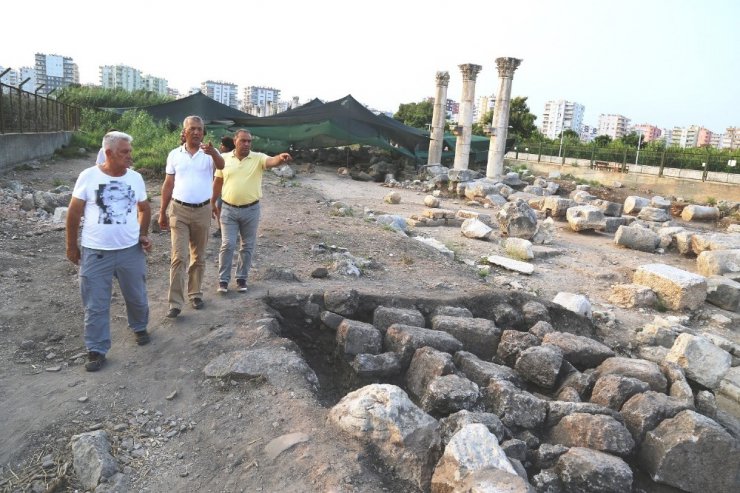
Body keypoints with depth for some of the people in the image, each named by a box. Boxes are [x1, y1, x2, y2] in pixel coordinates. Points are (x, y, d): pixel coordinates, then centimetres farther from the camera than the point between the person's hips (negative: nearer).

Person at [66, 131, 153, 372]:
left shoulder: (135, 178, 0)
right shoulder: (88, 176, -8)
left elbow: (144, 208, 14)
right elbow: (74, 213, -2)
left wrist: (143, 235, 2)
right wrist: (72, 245, 1)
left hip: (131, 250, 3)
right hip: (95, 252, -2)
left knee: (136, 297, 17)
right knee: (95, 305, 5)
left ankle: (140, 327, 44)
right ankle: (97, 350, 19)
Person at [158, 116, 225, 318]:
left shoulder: (210, 153, -3)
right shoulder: (174, 154, 3)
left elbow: (221, 165, -27)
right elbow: (168, 185, 7)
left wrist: (213, 152, -50)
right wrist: (162, 212, 6)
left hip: (202, 211, 0)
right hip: (179, 211, 0)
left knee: (199, 257, 12)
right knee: (179, 257, -4)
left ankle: (195, 294, 26)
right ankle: (175, 302, -1)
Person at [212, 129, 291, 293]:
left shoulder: (258, 158, -4)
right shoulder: (224, 158, 2)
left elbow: (272, 161, -25)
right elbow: (218, 182, 10)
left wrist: (281, 158, -48)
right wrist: (213, 203, 12)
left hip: (251, 210, 0)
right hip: (228, 209, 0)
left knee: (247, 246, 9)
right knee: (227, 245, 0)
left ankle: (241, 279, 23)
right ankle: (223, 280, 12)